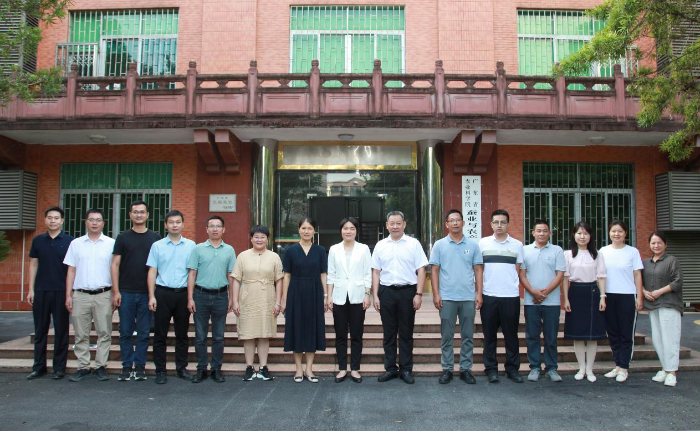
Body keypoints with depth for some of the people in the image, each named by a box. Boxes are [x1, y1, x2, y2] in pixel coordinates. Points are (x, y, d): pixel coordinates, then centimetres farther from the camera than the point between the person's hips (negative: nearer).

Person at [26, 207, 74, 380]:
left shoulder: (69, 241, 0)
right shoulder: (38, 240, 8)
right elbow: (33, 265, 10)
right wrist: (31, 290, 5)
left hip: (61, 291, -2)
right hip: (41, 291, 3)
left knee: (61, 331, 3)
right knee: (40, 330, 8)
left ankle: (59, 368, 12)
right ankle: (39, 367, 18)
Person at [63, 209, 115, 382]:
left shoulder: (111, 244, 3)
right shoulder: (76, 244, 9)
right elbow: (71, 271, 10)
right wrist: (68, 295, 4)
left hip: (103, 295, -2)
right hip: (80, 295, 2)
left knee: (104, 332, 2)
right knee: (81, 334, 7)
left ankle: (101, 366, 11)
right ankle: (83, 367, 16)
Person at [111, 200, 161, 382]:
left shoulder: (155, 238, 5)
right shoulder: (123, 237, 5)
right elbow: (115, 264, 3)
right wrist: (116, 291, -5)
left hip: (147, 293, 0)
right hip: (126, 292, 0)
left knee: (144, 333, 5)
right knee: (125, 332, 5)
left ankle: (140, 367, 15)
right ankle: (127, 367, 15)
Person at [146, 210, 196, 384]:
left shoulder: (191, 245, 6)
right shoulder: (157, 246, 6)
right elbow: (152, 272, 4)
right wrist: (151, 296, -4)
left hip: (183, 293, 1)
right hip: (163, 293, -1)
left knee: (182, 334, 9)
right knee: (160, 334, 3)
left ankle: (181, 368, 20)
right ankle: (160, 371, 12)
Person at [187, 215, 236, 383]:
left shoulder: (229, 250, 6)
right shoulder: (198, 249, 4)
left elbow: (231, 276, 8)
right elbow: (192, 274, 2)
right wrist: (190, 298, -4)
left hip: (220, 296, 1)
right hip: (201, 295, 0)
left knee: (218, 337, 7)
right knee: (200, 336, 5)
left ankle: (216, 369, 17)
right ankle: (201, 369, 17)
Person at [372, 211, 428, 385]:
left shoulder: (413, 244, 1)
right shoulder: (380, 245, 8)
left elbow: (421, 270, -1)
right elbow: (376, 272, 8)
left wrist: (419, 294, -8)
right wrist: (375, 295, 2)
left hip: (407, 291, -2)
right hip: (386, 292, 2)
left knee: (406, 333, 6)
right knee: (389, 332, 9)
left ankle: (406, 370, 15)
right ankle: (390, 369, 19)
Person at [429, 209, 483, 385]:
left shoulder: (472, 245, 6)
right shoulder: (439, 245, 3)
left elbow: (478, 270, 7)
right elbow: (434, 270, 2)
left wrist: (479, 293, -1)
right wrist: (436, 294, -5)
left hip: (468, 297, 1)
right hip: (446, 298, -1)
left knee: (467, 336, 8)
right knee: (447, 336, 5)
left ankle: (465, 369, 18)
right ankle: (447, 369, 15)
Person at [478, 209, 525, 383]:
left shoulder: (517, 244, 7)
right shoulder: (483, 243, 6)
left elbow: (519, 270, 12)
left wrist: (516, 287, 1)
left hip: (511, 296, 1)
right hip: (489, 296, 0)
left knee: (511, 334, 7)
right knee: (489, 335, 6)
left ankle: (512, 368, 18)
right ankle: (491, 369, 15)